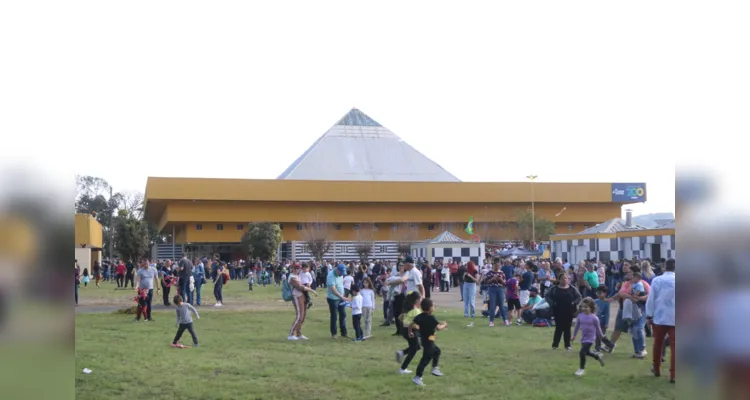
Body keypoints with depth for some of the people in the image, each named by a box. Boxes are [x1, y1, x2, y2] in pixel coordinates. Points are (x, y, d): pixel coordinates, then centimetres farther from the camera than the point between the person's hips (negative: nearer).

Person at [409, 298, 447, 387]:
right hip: (428, 340, -9)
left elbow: (411, 325, 4)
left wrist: (410, 332, 21)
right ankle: (417, 377, -9)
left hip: (423, 339, 9)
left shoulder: (419, 317, 3)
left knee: (436, 350, 27)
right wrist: (444, 325, -1)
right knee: (426, 359, -7)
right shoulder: (431, 318, -19)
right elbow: (438, 328, -21)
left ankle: (435, 369, 29)